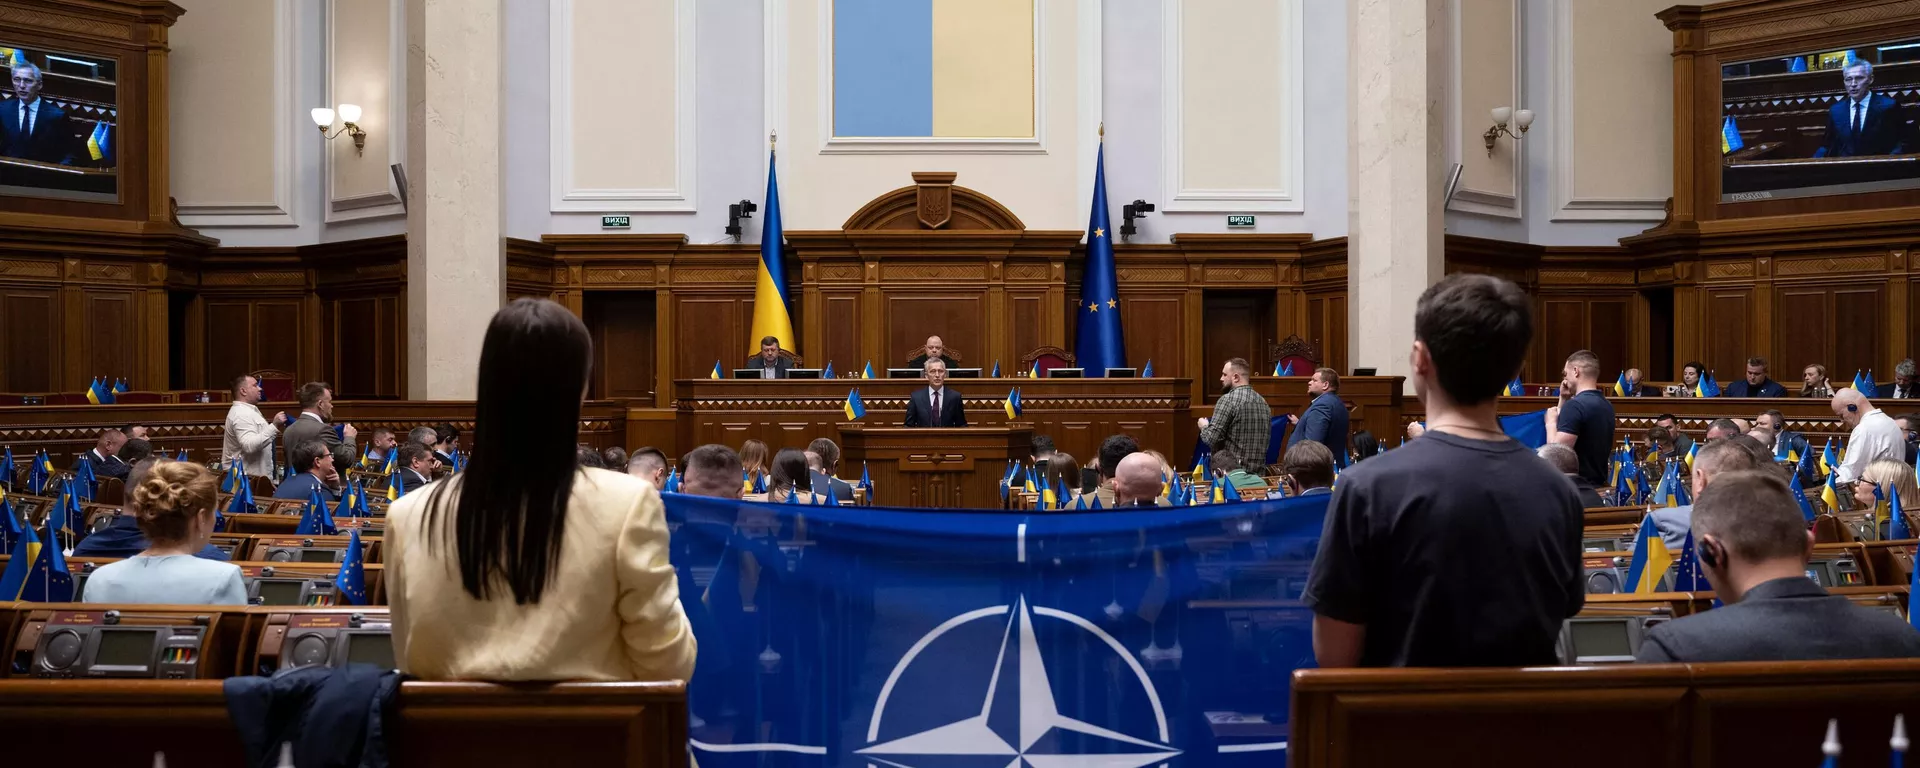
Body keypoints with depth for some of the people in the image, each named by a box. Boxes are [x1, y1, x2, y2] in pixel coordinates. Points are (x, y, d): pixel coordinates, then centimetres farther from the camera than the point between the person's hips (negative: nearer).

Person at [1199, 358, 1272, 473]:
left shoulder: (1228, 399, -11)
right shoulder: (1263, 402, 11)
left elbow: (1211, 439, -15)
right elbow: (1267, 438, 18)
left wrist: (1204, 426, 5)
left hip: (1230, 468, -7)